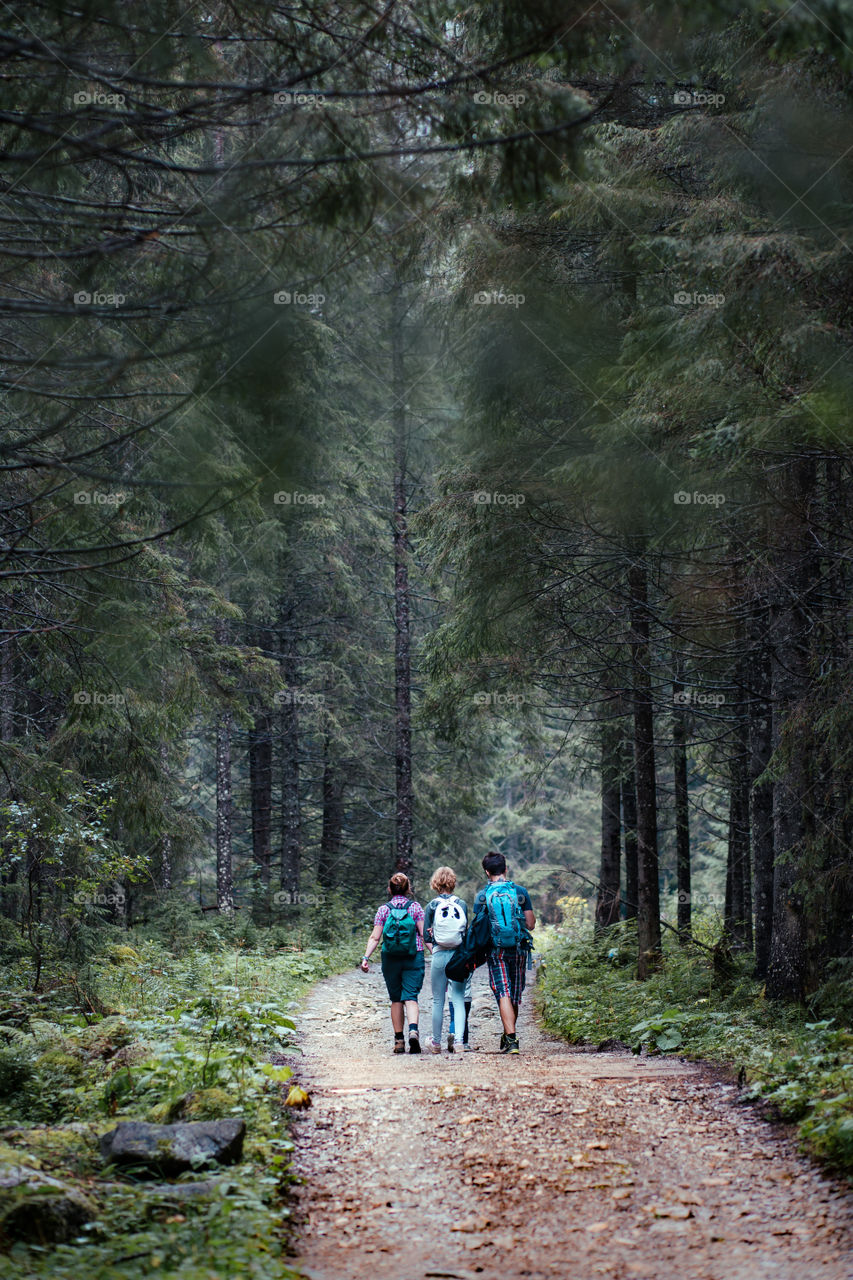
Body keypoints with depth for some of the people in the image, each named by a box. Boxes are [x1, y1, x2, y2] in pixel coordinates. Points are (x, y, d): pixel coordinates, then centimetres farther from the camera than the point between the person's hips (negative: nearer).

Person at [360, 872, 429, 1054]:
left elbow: (375, 938, -2)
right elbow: (424, 934, -5)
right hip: (414, 957, -1)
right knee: (410, 997, -3)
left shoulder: (383, 909, 3)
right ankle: (413, 1030, -29)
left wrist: (365, 958, -1)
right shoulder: (416, 907, 1)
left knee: (396, 999, 12)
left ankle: (399, 1040, 10)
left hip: (390, 959, 1)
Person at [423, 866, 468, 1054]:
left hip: (439, 955, -1)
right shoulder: (461, 905, -1)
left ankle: (436, 1042, 17)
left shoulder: (432, 906, -3)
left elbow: (426, 936, 0)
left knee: (438, 1001, 10)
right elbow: (466, 932, 4)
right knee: (458, 1000, 2)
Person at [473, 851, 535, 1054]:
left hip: (496, 950, -2)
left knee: (503, 993, -5)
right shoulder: (520, 892, 1)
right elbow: (531, 924, 2)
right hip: (519, 949, 2)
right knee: (515, 995, 15)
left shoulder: (482, 896, -2)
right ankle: (509, 1035, 28)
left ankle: (511, 1039, -17)